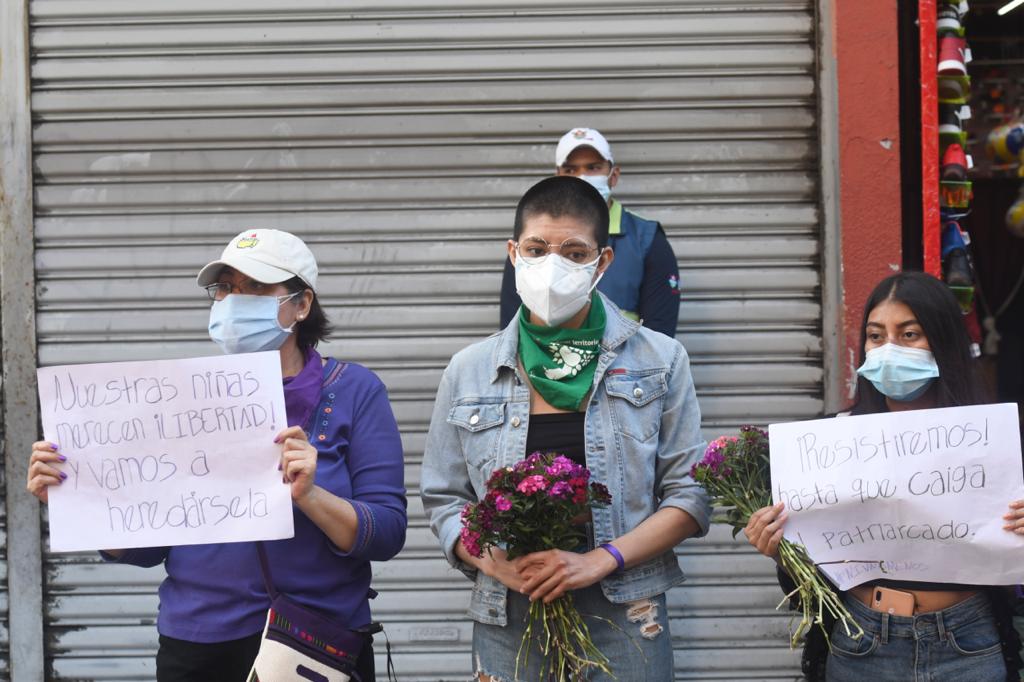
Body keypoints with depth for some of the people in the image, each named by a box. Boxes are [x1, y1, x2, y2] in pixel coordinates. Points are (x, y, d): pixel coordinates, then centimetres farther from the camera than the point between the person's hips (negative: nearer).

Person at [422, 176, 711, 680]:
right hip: (508, 623, 1)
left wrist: (599, 561, -14)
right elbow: (443, 499, 7)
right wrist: (492, 560, -12)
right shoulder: (469, 372, 5)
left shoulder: (658, 361, 2)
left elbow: (690, 495, -1)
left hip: (622, 620, -1)